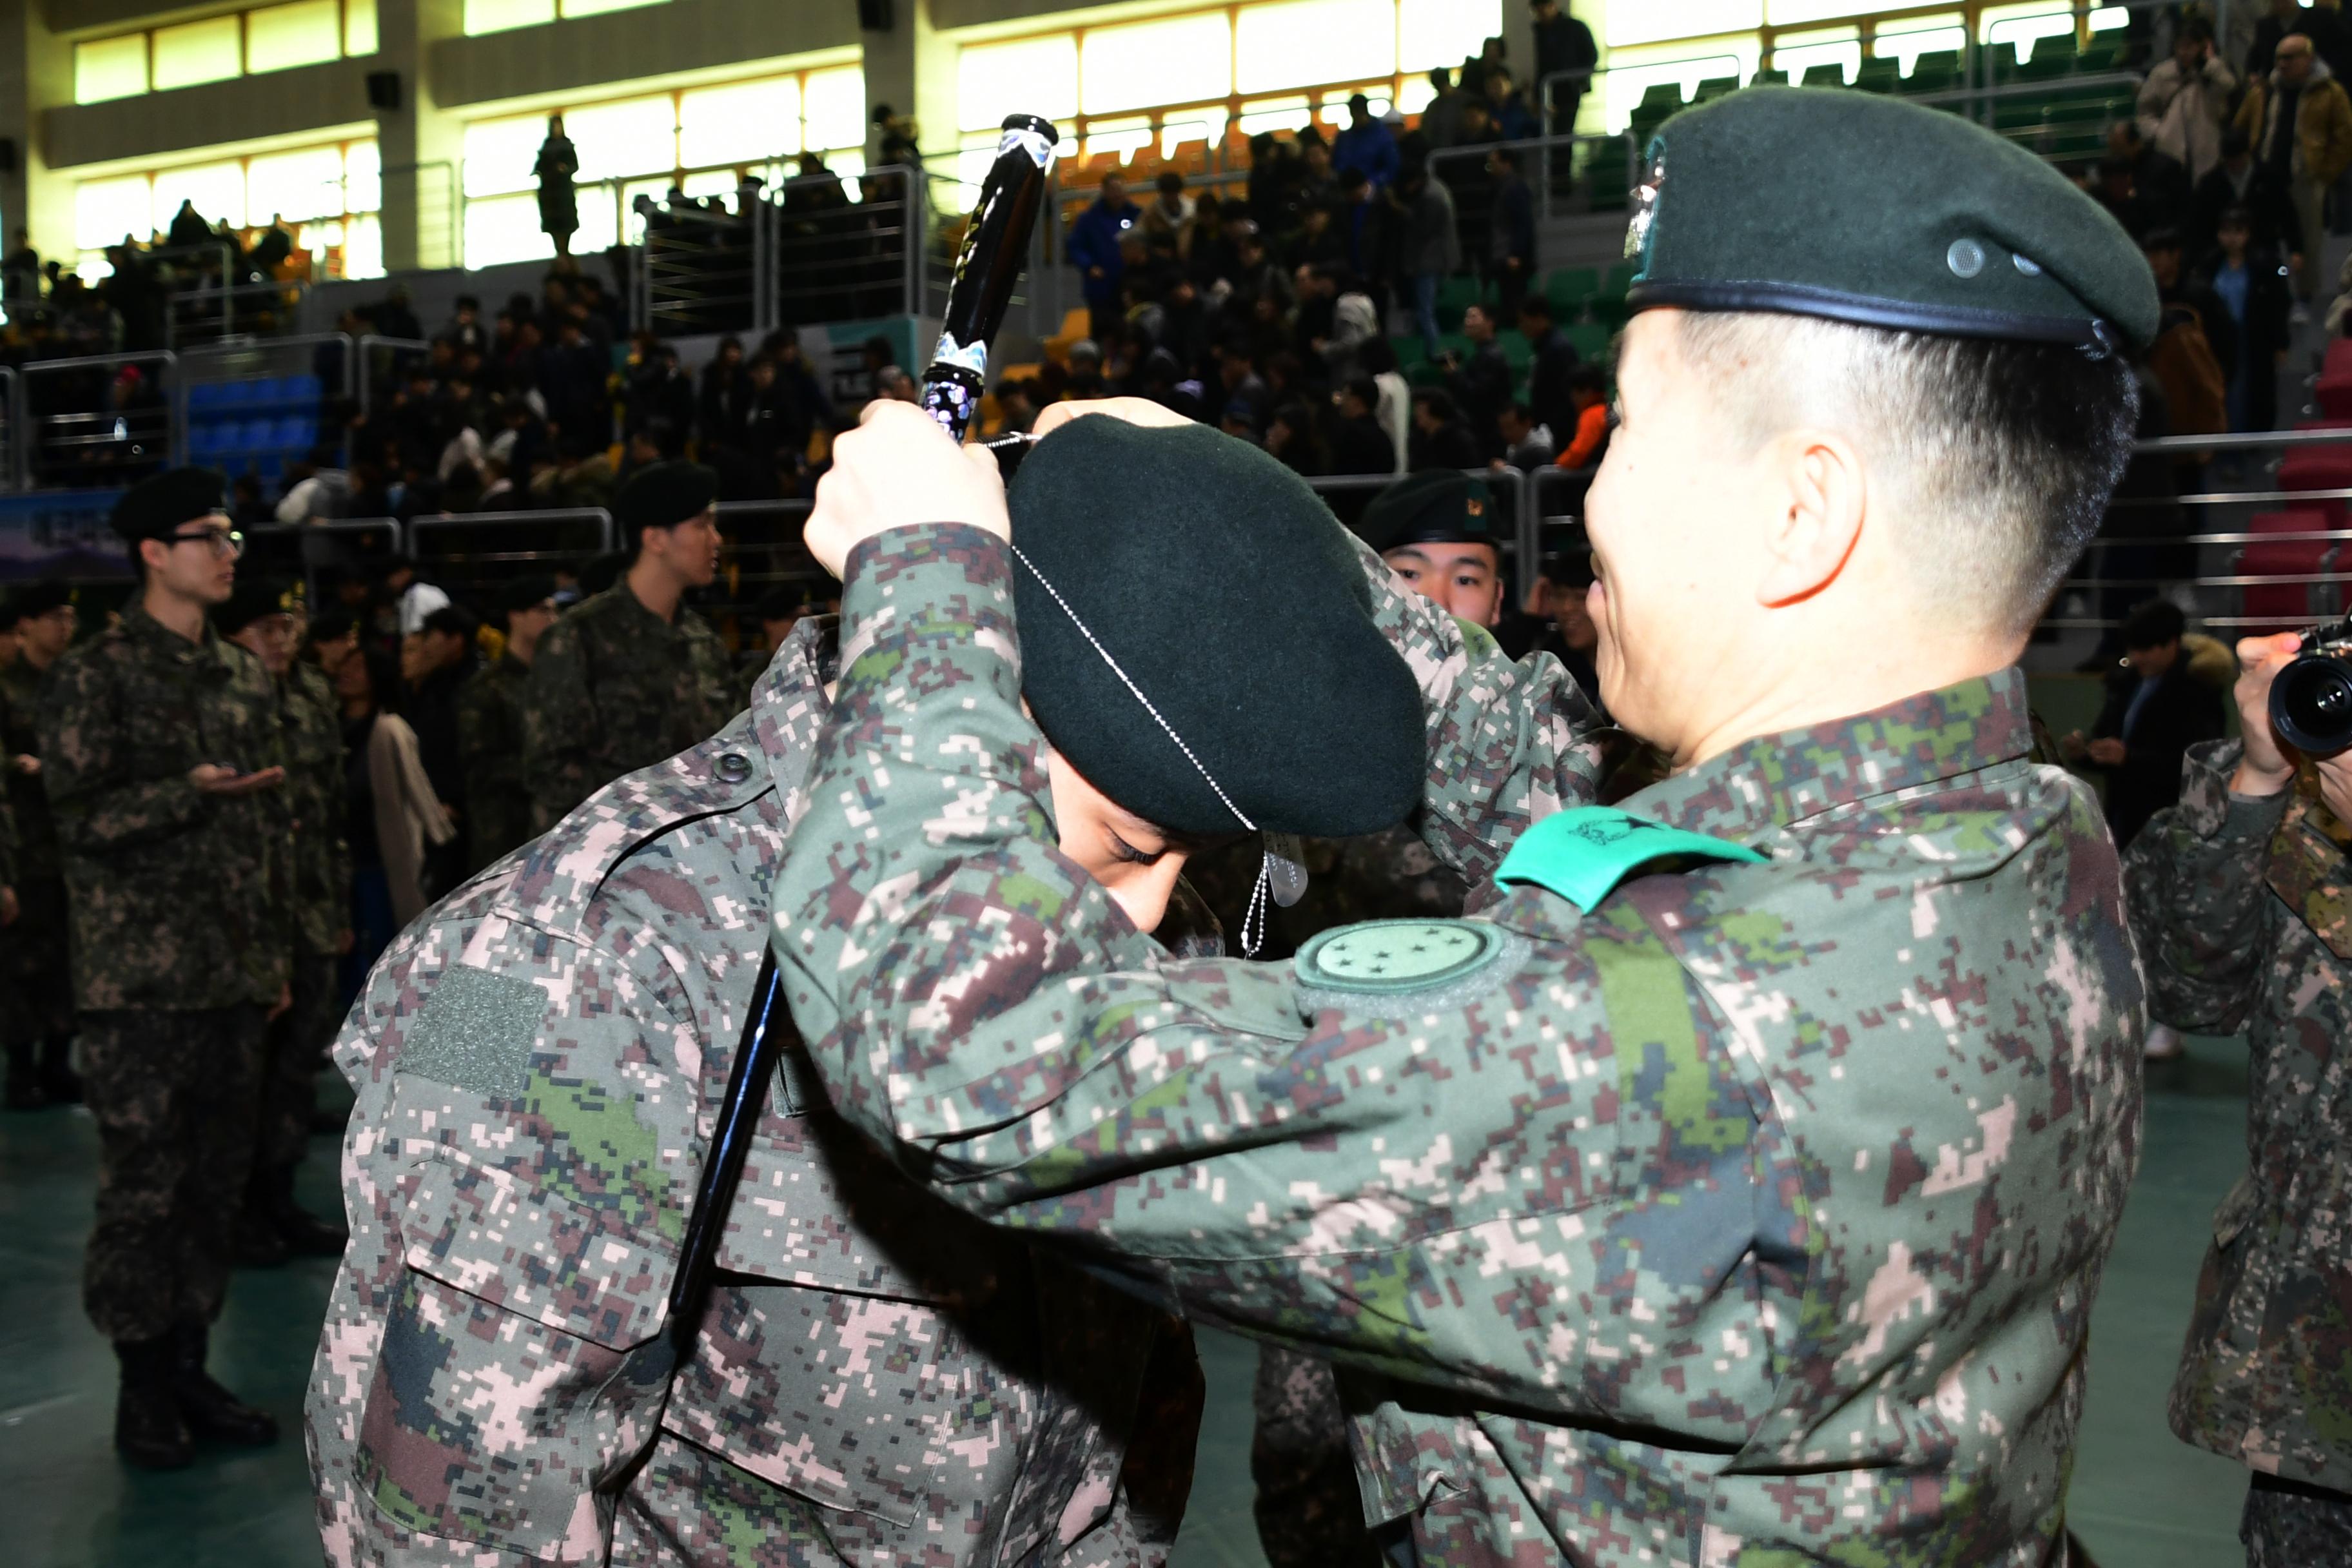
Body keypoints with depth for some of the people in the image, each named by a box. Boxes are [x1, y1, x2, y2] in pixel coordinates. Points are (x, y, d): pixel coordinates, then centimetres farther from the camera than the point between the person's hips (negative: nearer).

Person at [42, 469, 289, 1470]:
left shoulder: (244, 676, 14)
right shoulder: (96, 674, -4)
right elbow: (80, 818, -10)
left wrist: (274, 954, 17)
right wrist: (191, 793, -23)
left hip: (233, 974, 6)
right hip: (140, 979, -6)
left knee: (218, 1178, 9)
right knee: (144, 1185, -1)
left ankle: (189, 1369, 21)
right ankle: (143, 1390, 12)